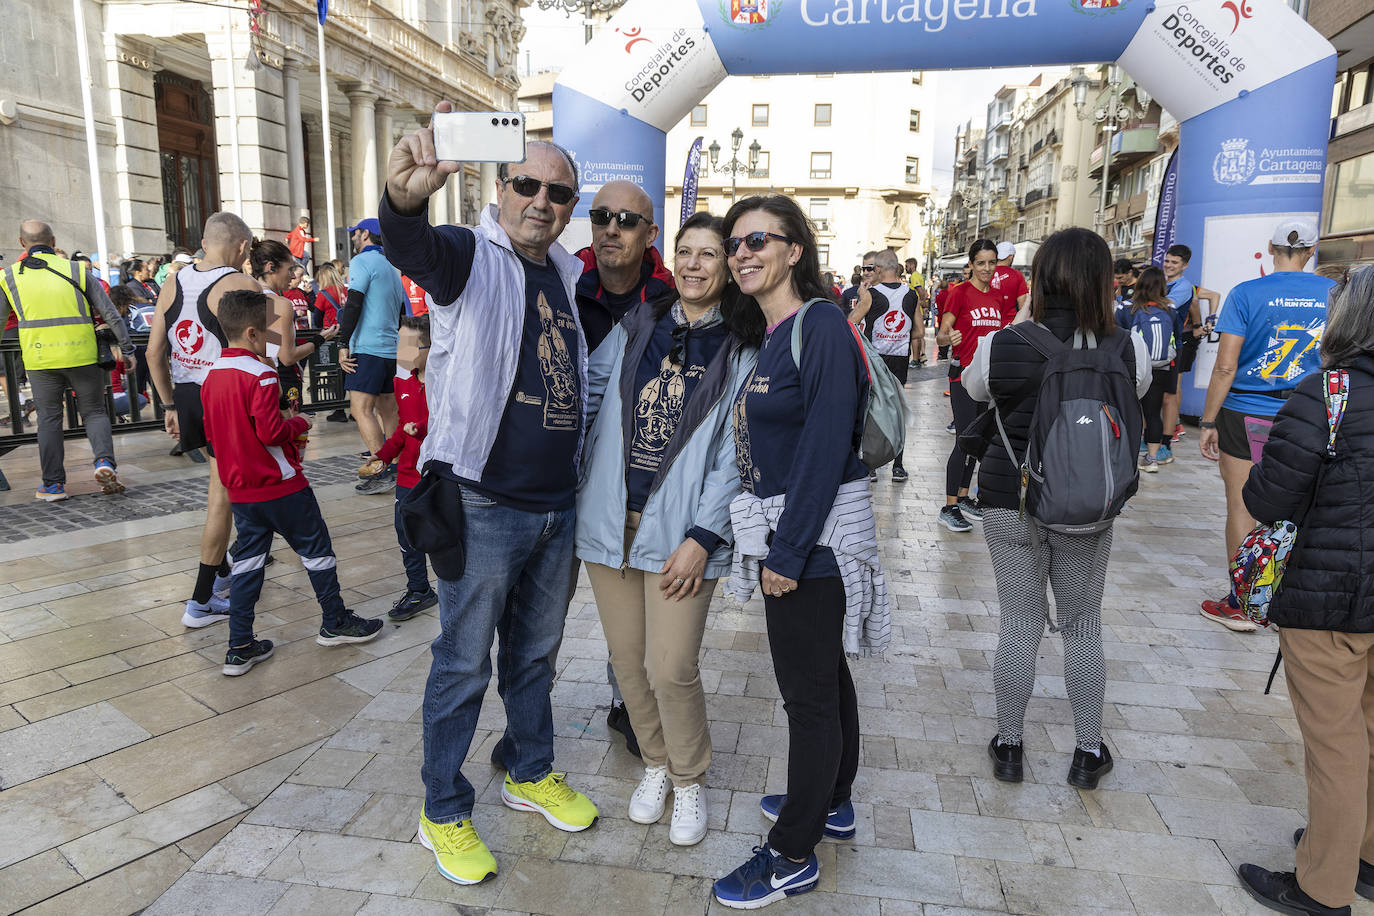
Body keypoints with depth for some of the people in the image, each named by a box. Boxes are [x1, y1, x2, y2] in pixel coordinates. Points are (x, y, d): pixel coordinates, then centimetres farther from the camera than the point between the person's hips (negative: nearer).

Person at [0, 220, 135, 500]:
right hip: (82, 356, -1)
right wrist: (126, 349, 7)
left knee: (48, 419, 10)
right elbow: (111, 314, 1)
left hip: (39, 359, 1)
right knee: (94, 412, 11)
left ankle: (53, 484, 13)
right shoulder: (77, 270, 3)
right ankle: (104, 461, -12)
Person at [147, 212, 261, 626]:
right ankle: (202, 601, 7)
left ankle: (222, 571, 35)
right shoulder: (241, 285, -13)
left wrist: (170, 405, 18)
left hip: (185, 394, 7)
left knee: (221, 482, 24)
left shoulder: (172, 285, 8)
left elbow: (154, 352, 10)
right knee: (223, 495, 1)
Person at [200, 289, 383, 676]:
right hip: (279, 484, -7)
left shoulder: (212, 375, 7)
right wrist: (299, 424, -5)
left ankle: (240, 647, 14)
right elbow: (271, 430, -24)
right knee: (316, 547, 9)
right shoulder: (261, 374, -18)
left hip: (240, 488, 7)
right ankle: (335, 622, 22)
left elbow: (211, 431, 14)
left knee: (248, 559, 12)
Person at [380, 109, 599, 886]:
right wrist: (406, 198, -53)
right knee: (465, 665, 7)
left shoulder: (569, 275, 12)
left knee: (536, 652, 21)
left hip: (557, 505, 6)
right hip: (484, 507, -6)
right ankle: (444, 812, 27)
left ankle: (531, 773, 41)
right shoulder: (471, 255, -7)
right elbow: (412, 248, -32)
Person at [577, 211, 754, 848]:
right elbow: (586, 392, 12)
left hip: (681, 532, -3)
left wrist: (703, 537, -12)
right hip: (610, 520, 4)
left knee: (671, 670, -4)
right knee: (628, 661, 12)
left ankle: (690, 779, 25)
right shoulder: (635, 327, 10)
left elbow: (734, 456, -5)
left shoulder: (740, 354, 0)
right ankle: (656, 763, 37)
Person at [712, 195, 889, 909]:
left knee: (809, 690, 3)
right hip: (787, 532, 9)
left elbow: (826, 448, -22)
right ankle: (831, 803, 41)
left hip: (814, 534, -9)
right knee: (825, 671, 21)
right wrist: (777, 544, 10)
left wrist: (787, 552, -21)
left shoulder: (820, 325, -16)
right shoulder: (769, 333, 11)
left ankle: (793, 856, 19)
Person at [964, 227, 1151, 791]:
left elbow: (973, 389, 8)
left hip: (1010, 502, 0)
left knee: (1021, 625, 11)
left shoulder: (1001, 346, -13)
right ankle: (1088, 752, 29)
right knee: (1083, 627, 16)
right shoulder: (1127, 351, -11)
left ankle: (1008, 746, 24)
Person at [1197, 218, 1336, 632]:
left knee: (1241, 506, 5)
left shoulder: (1246, 294, -9)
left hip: (1245, 416, -3)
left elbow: (1225, 367, -12)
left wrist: (1207, 422, -6)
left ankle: (1240, 604, 13)